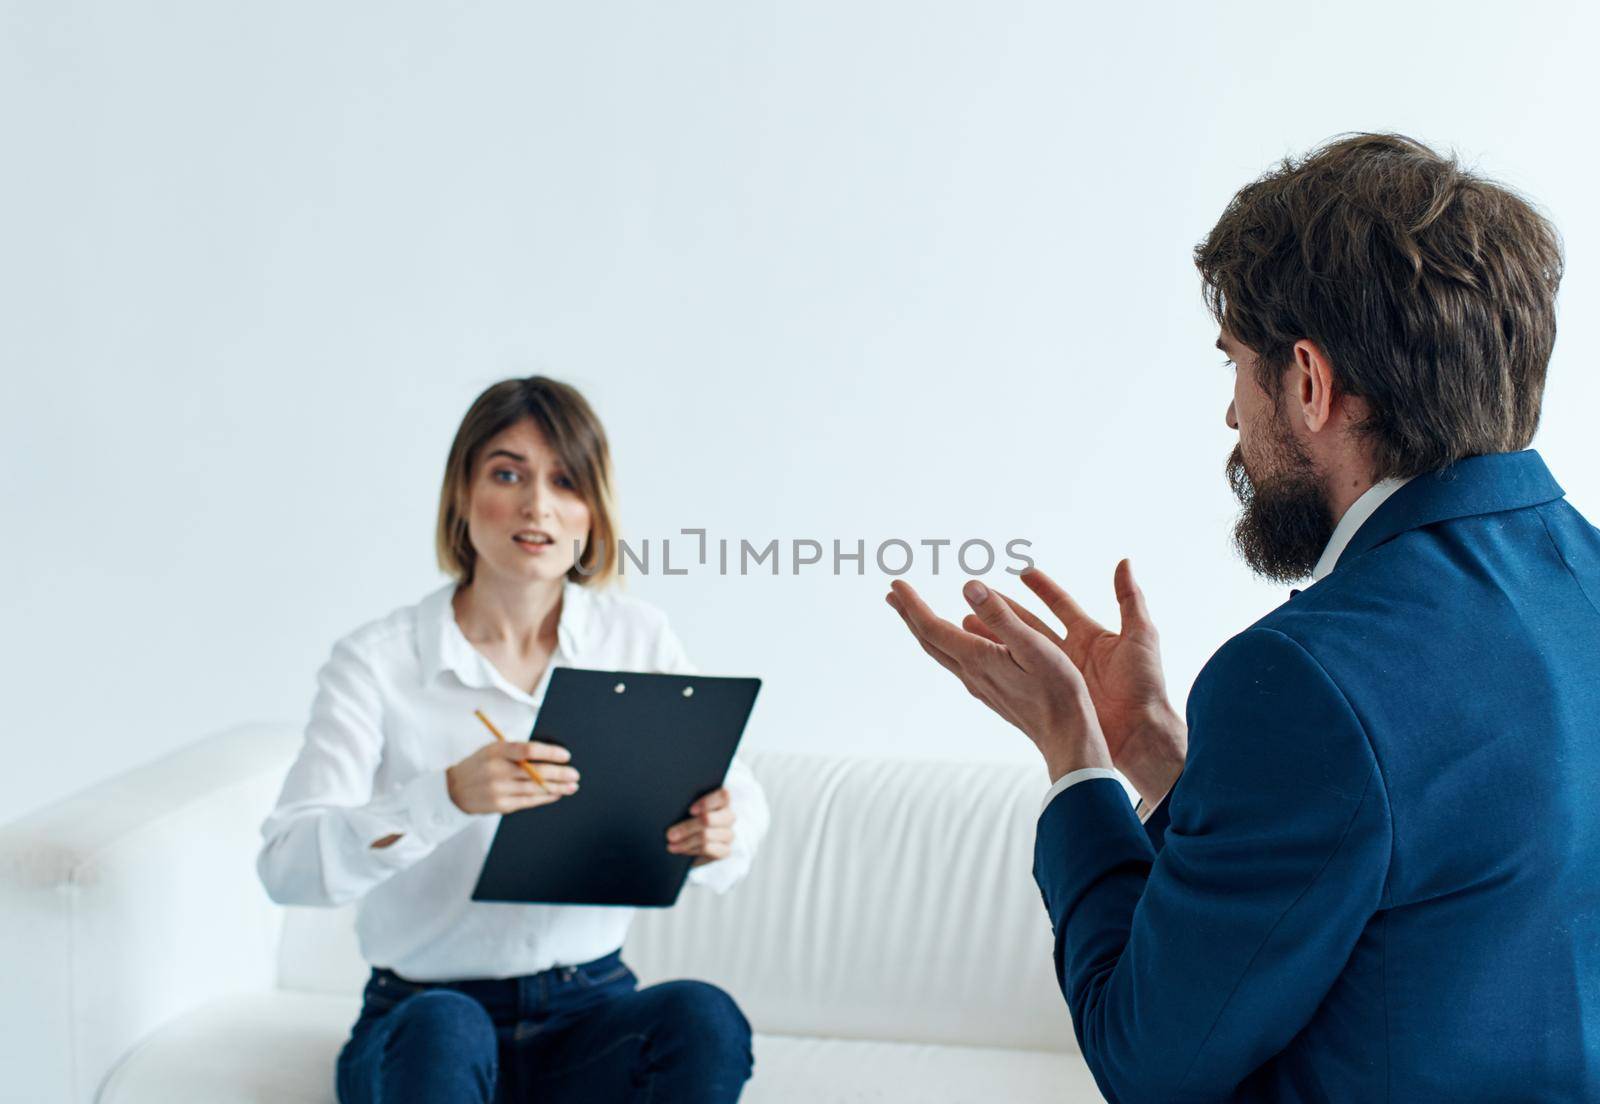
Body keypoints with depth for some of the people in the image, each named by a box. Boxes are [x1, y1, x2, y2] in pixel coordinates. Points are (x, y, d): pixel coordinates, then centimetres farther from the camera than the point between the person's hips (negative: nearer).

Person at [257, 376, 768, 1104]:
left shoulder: (638, 640, 5)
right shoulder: (378, 663, -6)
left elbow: (738, 796, 3)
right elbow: (287, 865, -16)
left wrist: (717, 836, -24)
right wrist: (449, 795, -34)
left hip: (591, 1010, 3)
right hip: (422, 1015, -2)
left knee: (703, 1017, -29)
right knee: (442, 1029, -36)